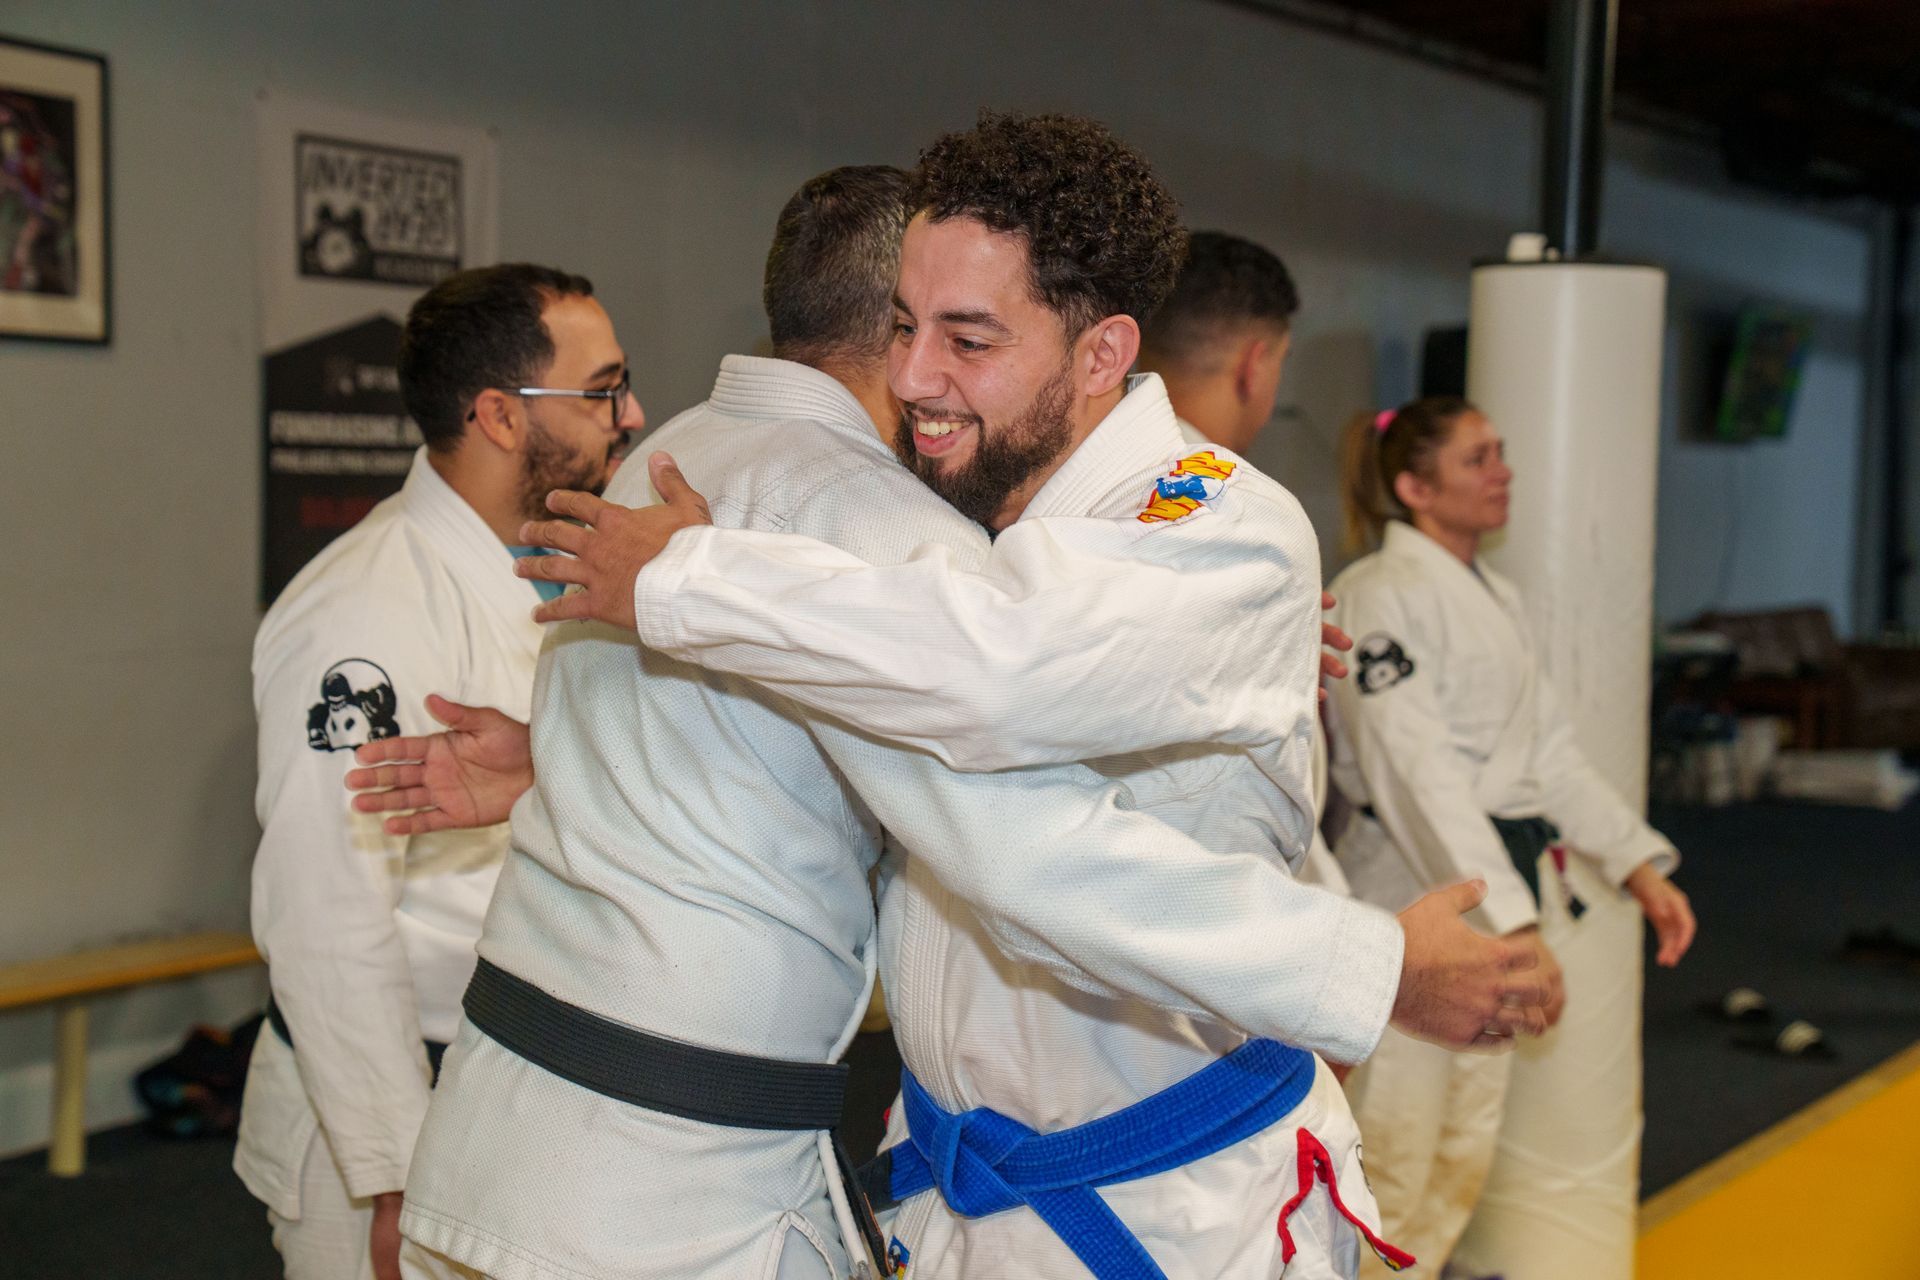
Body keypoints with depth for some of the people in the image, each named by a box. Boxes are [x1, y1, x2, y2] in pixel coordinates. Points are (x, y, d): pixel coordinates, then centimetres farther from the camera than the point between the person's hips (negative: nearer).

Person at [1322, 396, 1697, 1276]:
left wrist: (1640, 864, 6)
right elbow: (1416, 773, -22)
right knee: (1394, 1150, -6)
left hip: (1502, 879, 9)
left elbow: (1547, 747, 16)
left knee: (1468, 1145, 19)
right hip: (1415, 888, -9)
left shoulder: (1495, 595, 15)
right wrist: (1509, 919, -28)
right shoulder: (1379, 595, -15)